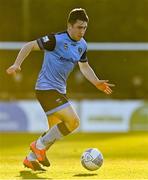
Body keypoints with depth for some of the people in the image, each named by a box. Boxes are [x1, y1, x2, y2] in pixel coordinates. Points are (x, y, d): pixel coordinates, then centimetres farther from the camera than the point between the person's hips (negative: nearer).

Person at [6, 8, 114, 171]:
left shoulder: (82, 45, 8)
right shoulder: (56, 40, -16)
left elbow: (84, 67, 24)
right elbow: (29, 46, -10)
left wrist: (97, 83, 12)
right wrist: (17, 64, -20)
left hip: (59, 90, 9)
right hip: (46, 88, -9)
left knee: (56, 130, 14)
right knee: (73, 121, -19)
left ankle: (31, 159, 29)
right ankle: (40, 145, -4)